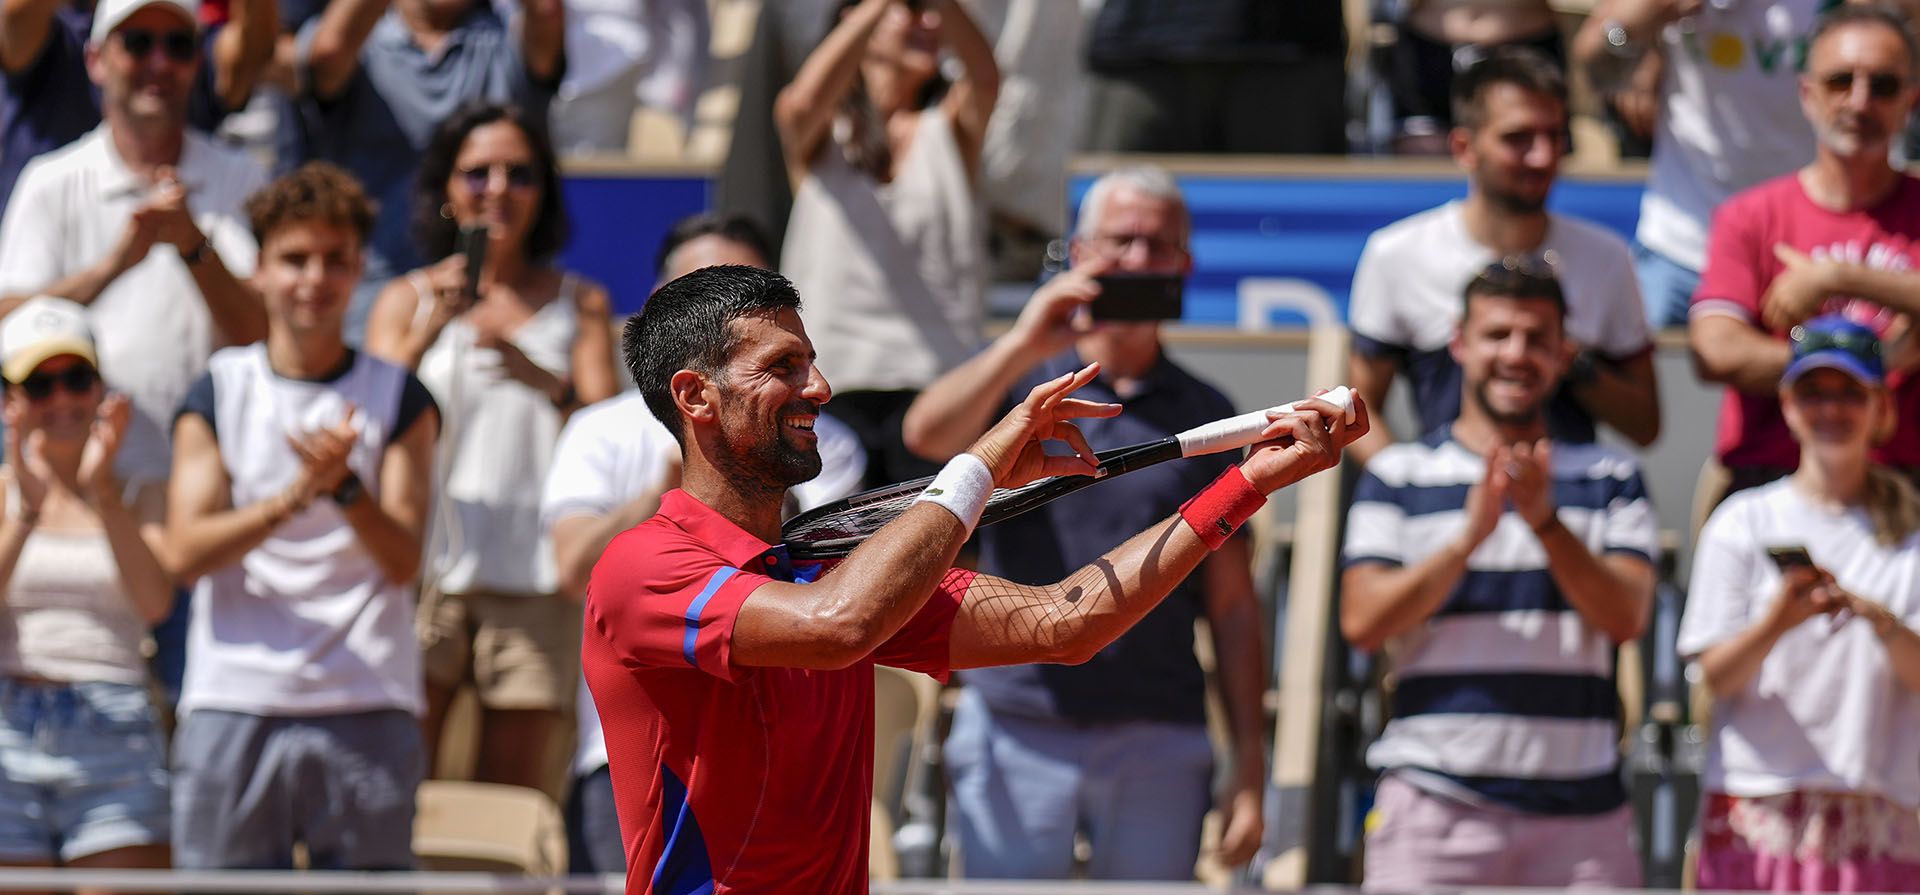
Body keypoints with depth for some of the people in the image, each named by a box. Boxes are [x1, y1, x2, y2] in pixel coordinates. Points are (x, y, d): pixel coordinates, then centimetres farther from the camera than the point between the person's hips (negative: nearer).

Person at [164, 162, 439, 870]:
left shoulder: (399, 398, 7)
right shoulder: (218, 393, 8)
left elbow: (403, 560, -2)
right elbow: (187, 552, -3)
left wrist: (346, 486, -21)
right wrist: (294, 497, -17)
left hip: (366, 712, 0)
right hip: (232, 710, 0)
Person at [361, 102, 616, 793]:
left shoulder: (578, 304, 12)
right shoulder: (407, 300, 10)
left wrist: (539, 378, -20)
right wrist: (429, 331, -17)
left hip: (534, 581, 1)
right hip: (423, 566, -1)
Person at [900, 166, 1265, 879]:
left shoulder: (1204, 414, 10)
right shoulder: (1018, 384, 8)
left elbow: (1232, 604, 8)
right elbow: (927, 435, -15)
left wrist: (1250, 765, 2)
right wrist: (1024, 347, -27)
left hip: (1158, 745, 1)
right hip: (1018, 733, -1)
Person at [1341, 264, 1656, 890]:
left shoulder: (1609, 479, 13)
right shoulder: (1398, 475, 9)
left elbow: (1626, 618, -1)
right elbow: (1363, 622, -3)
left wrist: (1545, 521, -15)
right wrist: (1470, 536, -15)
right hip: (1435, 801, -1)